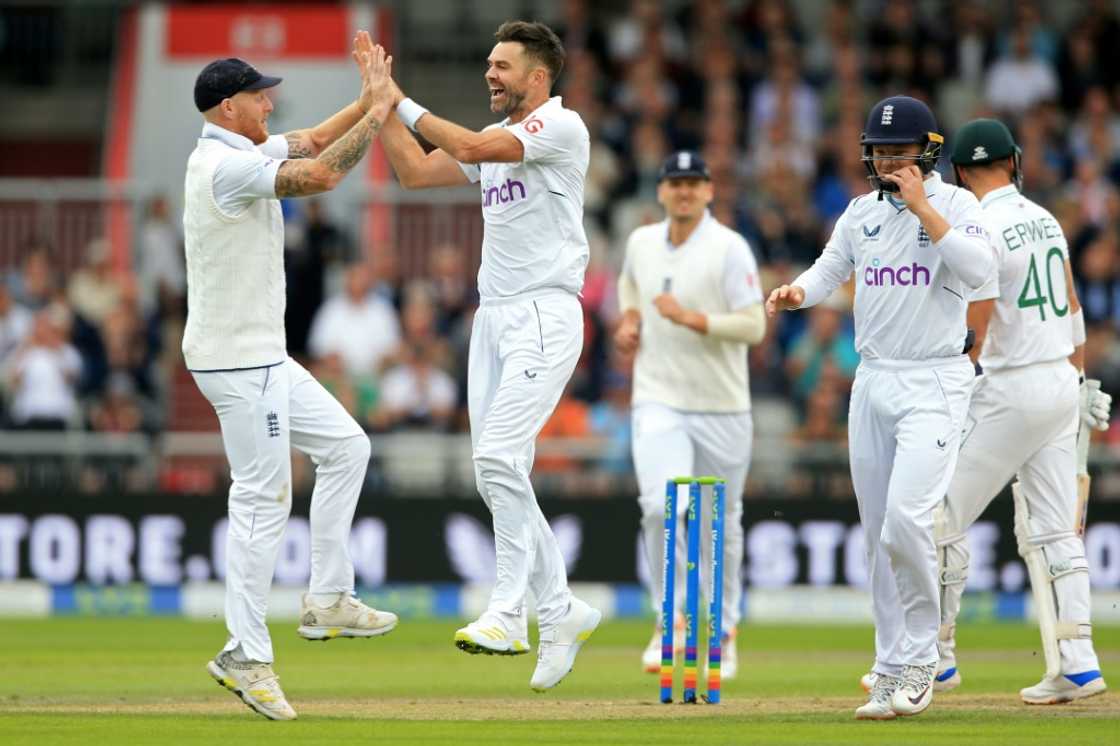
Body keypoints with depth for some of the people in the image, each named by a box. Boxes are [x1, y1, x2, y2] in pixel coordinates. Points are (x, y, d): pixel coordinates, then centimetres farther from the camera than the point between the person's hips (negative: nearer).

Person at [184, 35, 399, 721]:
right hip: (236, 361, -11)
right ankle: (247, 657, -4)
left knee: (345, 446, 16)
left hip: (262, 358, 11)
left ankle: (328, 600, 18)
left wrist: (369, 99, 5)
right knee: (263, 499, -8)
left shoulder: (241, 152, 12)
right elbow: (321, 174, -27)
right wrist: (380, 109, -18)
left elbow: (313, 142, 20)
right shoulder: (226, 164, -19)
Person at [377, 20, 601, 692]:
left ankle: (511, 611, -16)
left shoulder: (562, 126, -8)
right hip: (493, 316, 9)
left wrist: (404, 103, -10)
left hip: (544, 315, -9)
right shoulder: (496, 139, 19)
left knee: (498, 456, -20)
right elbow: (416, 171, 14)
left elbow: (472, 148, -19)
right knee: (498, 471, 4)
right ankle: (560, 611, 10)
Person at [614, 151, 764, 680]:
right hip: (658, 401, 2)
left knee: (722, 522, 8)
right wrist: (628, 319, 10)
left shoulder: (730, 249, -9)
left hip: (721, 407, -2)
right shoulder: (642, 242, 6)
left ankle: (724, 631, 25)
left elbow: (754, 326, -14)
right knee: (662, 507, -18)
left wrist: (691, 318, -24)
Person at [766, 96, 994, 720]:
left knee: (906, 519, -20)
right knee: (881, 533, 6)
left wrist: (922, 206, -20)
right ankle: (895, 669, 13)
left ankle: (919, 657, -5)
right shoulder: (862, 212, 13)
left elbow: (978, 270, -20)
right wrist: (796, 292, -12)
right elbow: (830, 270, 9)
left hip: (936, 383, -6)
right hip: (873, 381, 6)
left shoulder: (955, 204, -4)